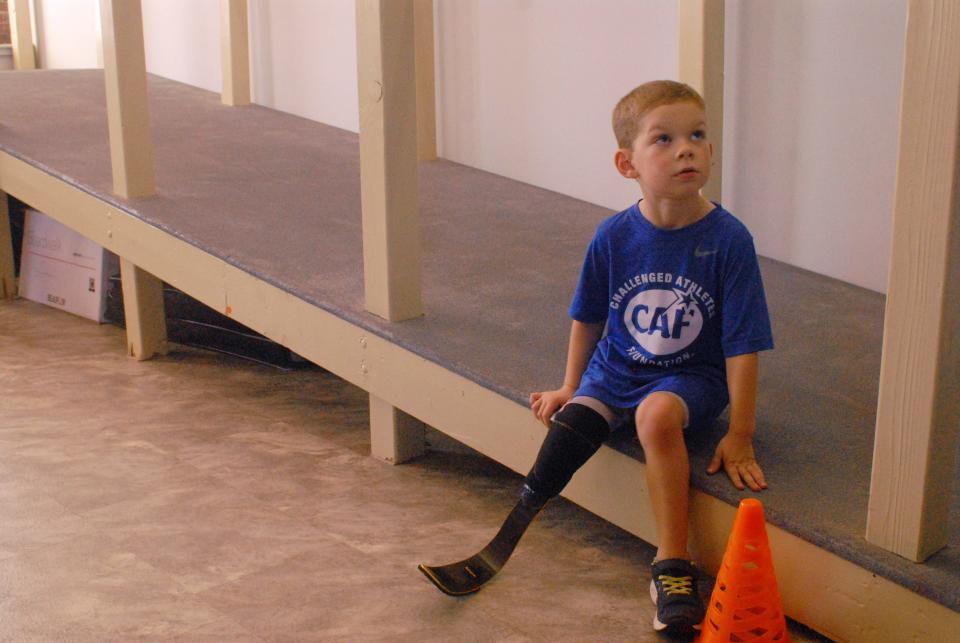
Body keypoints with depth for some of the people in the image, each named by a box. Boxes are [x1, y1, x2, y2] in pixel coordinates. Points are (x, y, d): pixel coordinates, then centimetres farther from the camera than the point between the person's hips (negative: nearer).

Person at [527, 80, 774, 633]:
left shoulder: (729, 240, -16)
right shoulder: (615, 236, -8)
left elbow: (742, 344, -13)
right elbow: (588, 318, 10)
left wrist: (740, 435, -11)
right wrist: (570, 386, 17)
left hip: (691, 375, -3)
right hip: (616, 368, 3)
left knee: (658, 415, -34)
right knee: (569, 424, -23)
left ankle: (673, 567, -24)